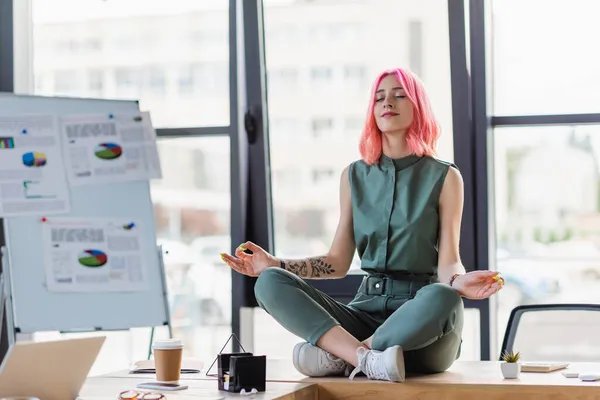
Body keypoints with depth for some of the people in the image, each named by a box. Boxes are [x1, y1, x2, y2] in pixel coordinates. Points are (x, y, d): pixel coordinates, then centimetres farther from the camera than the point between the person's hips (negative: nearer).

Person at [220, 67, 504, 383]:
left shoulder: (444, 177, 4)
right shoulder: (354, 176, 14)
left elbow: (447, 263, -3)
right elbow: (339, 262, 13)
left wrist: (458, 281, -27)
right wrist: (274, 264, 0)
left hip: (421, 313, -3)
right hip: (366, 309, 3)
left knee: (443, 299, -40)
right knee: (270, 283, -20)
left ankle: (338, 357, -26)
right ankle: (368, 359, -38)